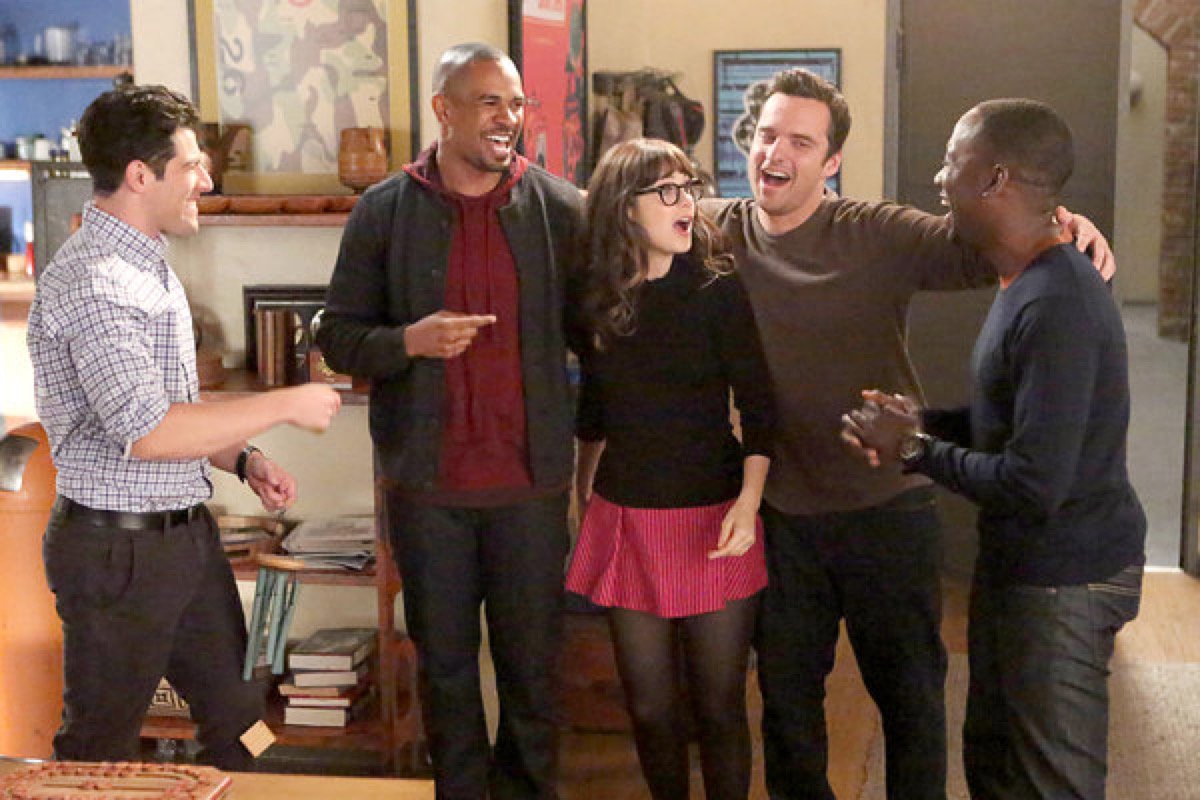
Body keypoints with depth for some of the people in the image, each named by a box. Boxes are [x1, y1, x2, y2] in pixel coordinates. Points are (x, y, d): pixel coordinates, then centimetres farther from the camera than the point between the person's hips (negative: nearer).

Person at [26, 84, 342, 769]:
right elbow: (148, 432, -28)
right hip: (118, 548, -9)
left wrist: (244, 460, 7)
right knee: (102, 749, 7)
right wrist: (286, 405, -20)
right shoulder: (91, 281, -20)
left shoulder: (148, 264, 12)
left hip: (186, 531, 9)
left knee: (238, 717, 16)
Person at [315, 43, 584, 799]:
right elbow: (340, 337, 1)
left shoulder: (561, 208, -1)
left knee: (533, 662, 11)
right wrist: (409, 341, -17)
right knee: (445, 663, 14)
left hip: (532, 478, 0)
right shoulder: (384, 211, -2)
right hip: (426, 481, 0)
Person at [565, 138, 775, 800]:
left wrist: (749, 500, -20)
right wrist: (584, 494, 21)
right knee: (648, 705, 10)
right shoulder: (598, 301, 2)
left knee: (718, 704, 5)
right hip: (625, 518, 3)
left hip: (711, 520, -3)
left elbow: (758, 409, -7)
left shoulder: (717, 290, -6)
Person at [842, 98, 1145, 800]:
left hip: (1064, 580, -10)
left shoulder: (1057, 308, -27)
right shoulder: (1033, 282, 6)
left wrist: (915, 451, -16)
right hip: (1019, 561, 10)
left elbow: (1034, 487, -29)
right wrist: (923, 422, 3)